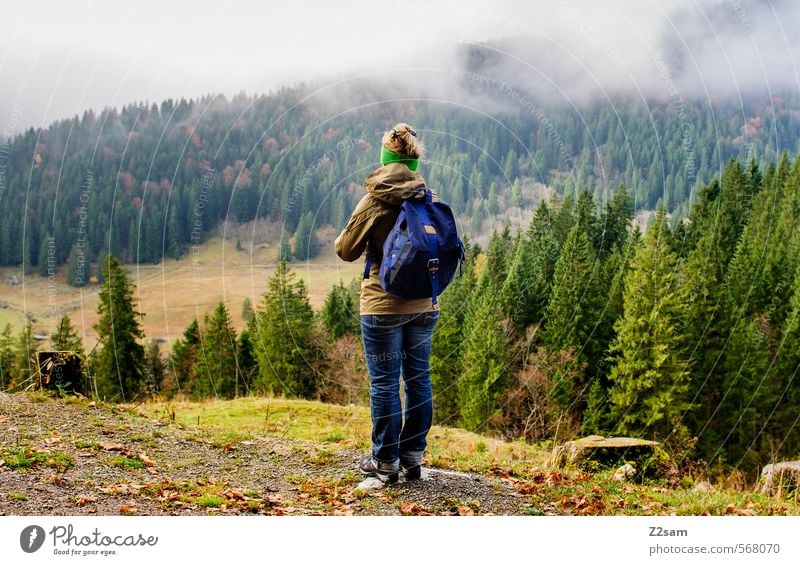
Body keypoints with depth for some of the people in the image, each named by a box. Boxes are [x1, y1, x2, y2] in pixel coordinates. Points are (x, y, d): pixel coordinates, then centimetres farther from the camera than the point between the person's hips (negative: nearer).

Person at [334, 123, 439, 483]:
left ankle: (385, 461, 10)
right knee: (418, 378, 11)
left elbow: (346, 250, -3)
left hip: (383, 305, -4)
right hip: (424, 304, 4)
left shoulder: (375, 200, -10)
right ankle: (413, 457, 19)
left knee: (384, 382, 3)